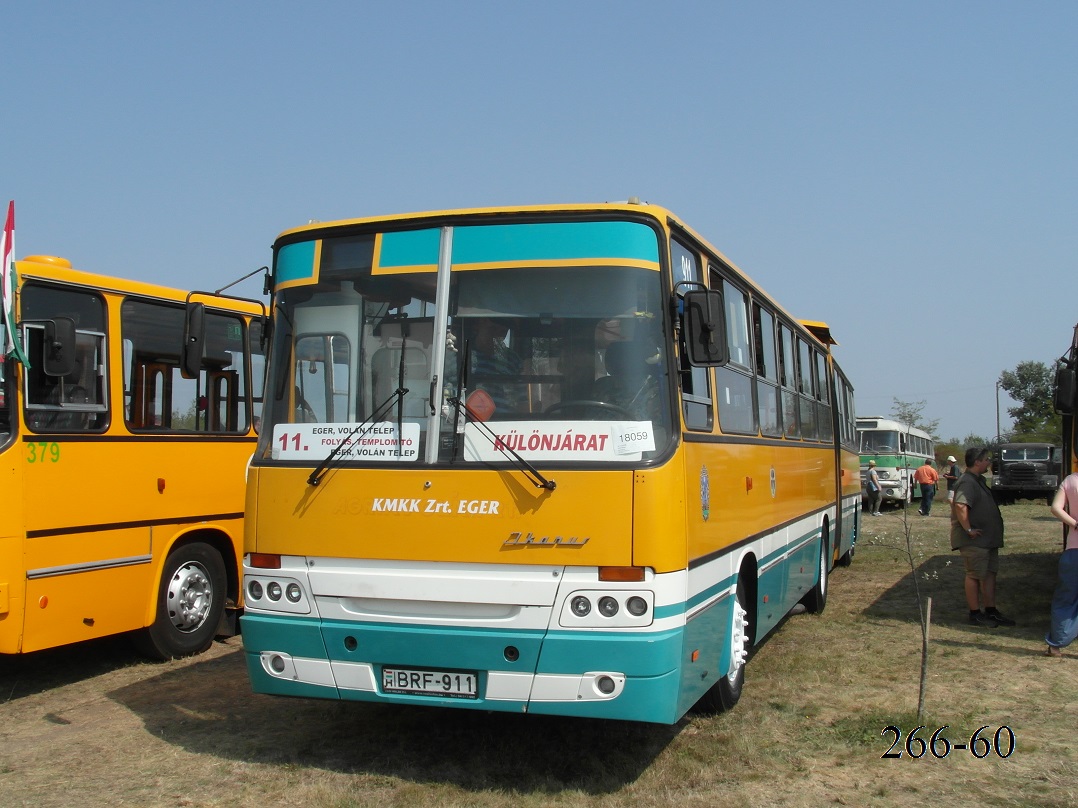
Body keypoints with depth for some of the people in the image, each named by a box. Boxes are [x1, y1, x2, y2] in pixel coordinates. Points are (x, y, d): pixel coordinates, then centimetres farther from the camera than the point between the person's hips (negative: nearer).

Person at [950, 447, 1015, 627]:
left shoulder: (978, 480, 16)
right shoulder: (967, 482, -19)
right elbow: (960, 506, -33)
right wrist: (969, 529, -27)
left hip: (988, 538, 10)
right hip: (974, 540, -10)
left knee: (990, 574, 14)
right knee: (975, 576, -2)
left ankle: (991, 611, 22)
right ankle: (975, 614, 7)